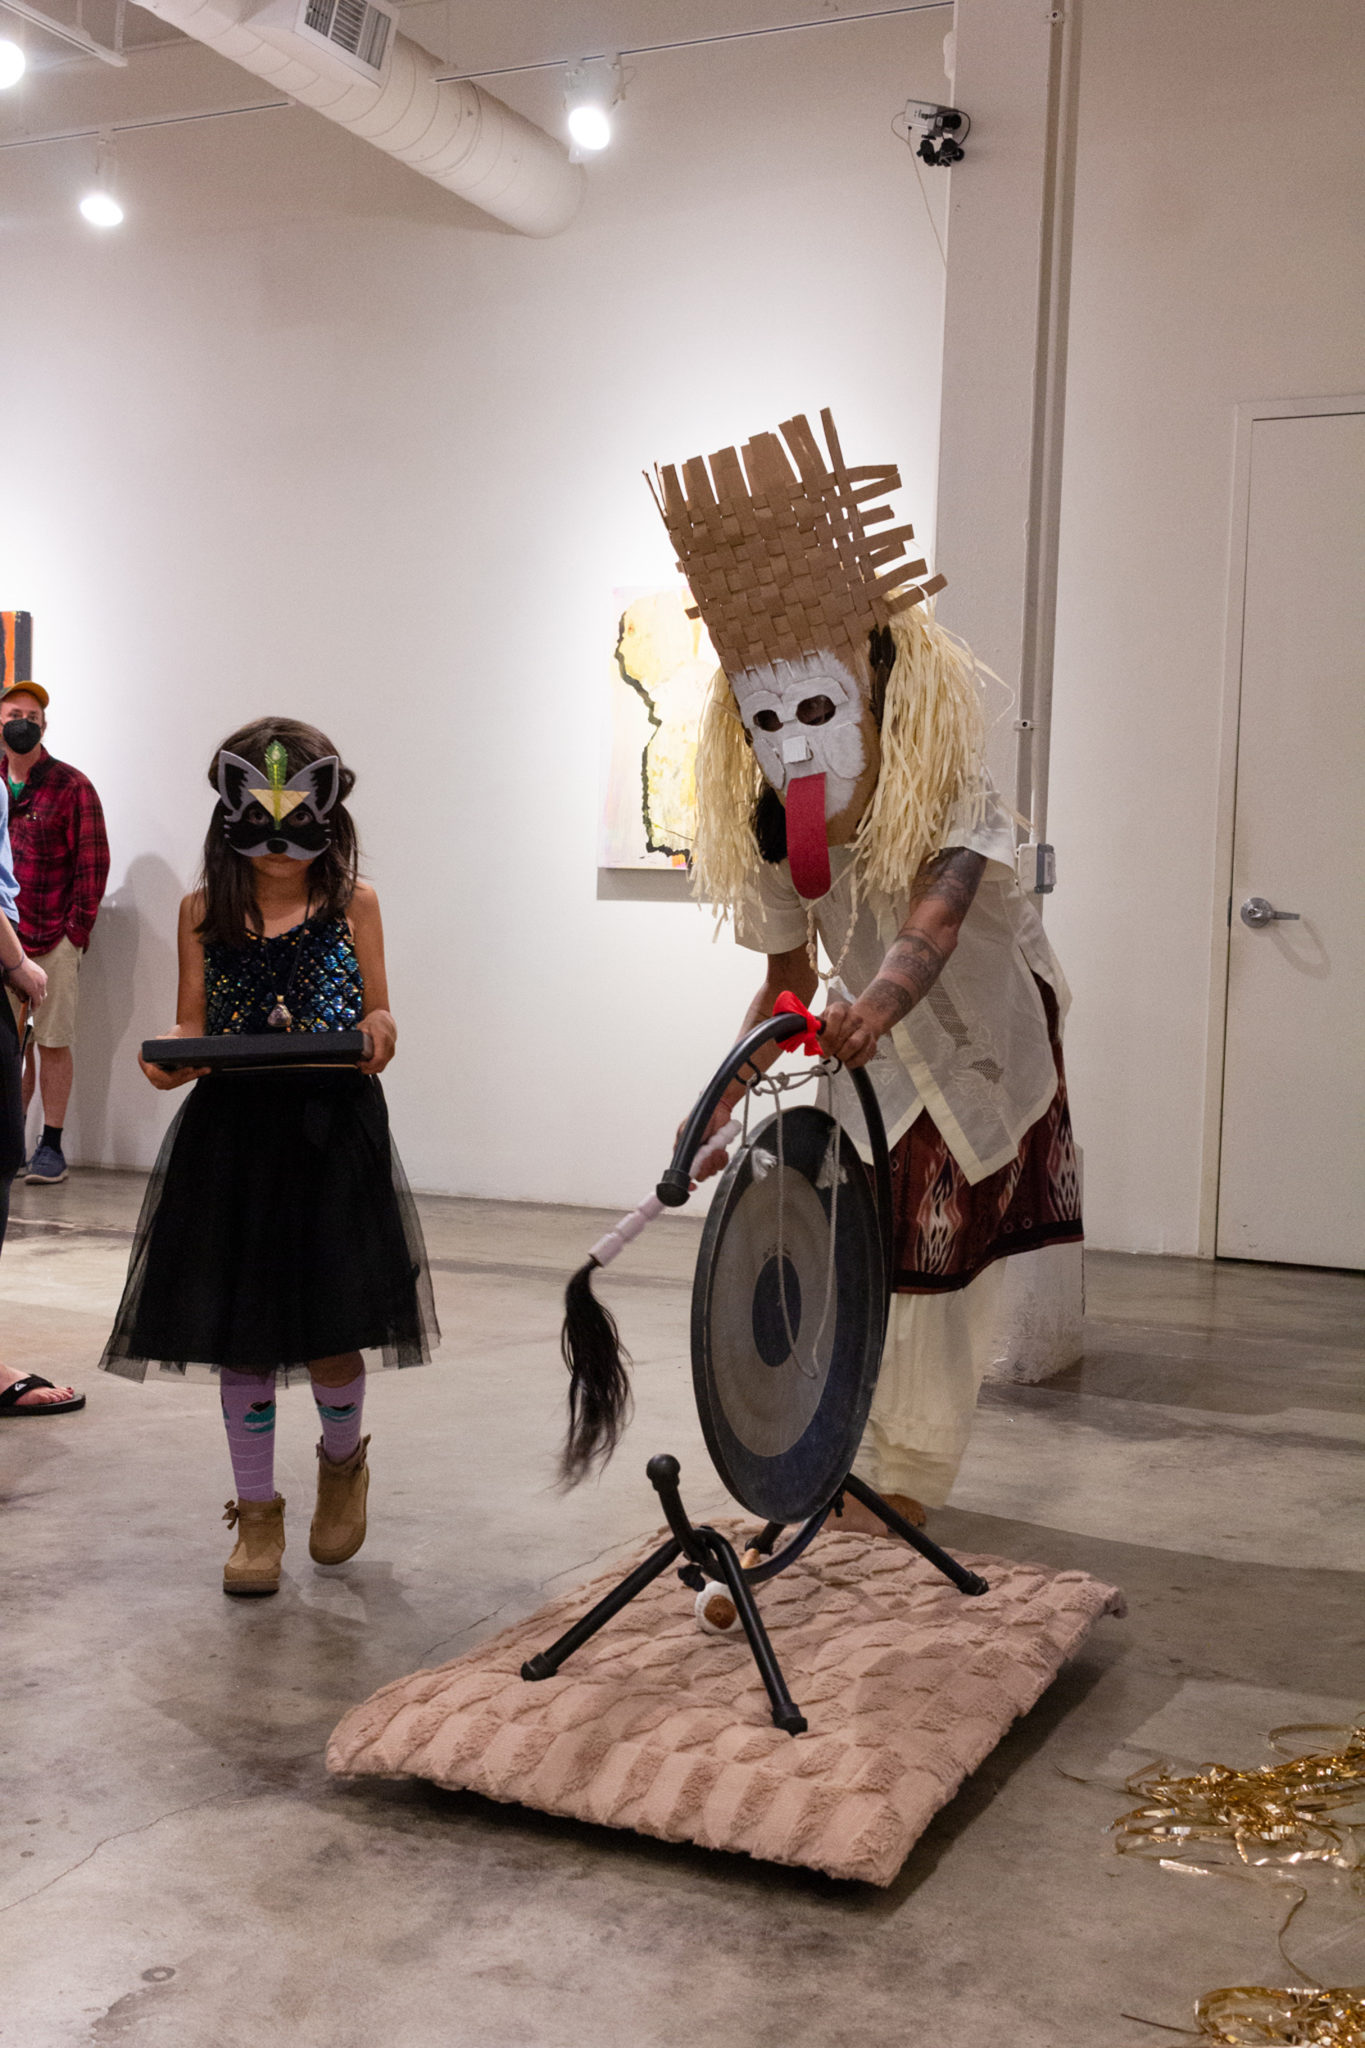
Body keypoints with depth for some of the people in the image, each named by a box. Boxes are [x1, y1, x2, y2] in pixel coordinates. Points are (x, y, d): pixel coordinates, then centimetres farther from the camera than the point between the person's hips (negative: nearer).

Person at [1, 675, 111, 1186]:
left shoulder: (71, 786, -2)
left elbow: (93, 862, -4)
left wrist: (77, 931, -9)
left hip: (54, 940, -4)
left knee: (53, 1043, -1)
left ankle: (51, 1146, 5)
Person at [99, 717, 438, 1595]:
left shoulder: (353, 903, 3)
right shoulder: (205, 909, 5)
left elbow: (376, 1015, 6)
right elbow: (192, 1022, 6)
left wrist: (379, 1034, -17)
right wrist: (171, 1059, -15)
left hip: (333, 1133, -1)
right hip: (231, 1133, 2)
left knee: (330, 1328, -2)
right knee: (239, 1331, 6)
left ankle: (344, 1459, 31)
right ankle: (257, 1510, 22)